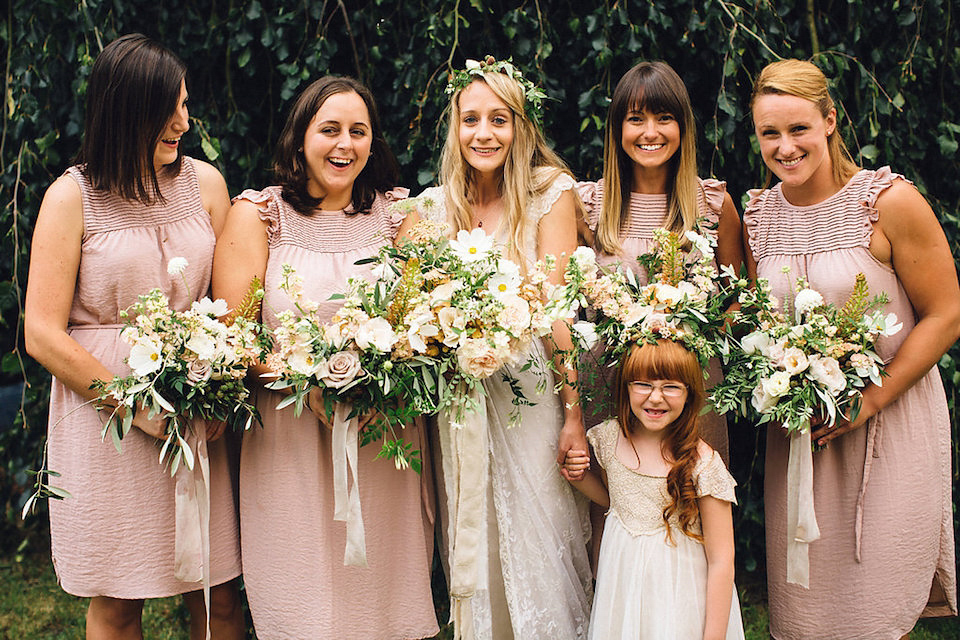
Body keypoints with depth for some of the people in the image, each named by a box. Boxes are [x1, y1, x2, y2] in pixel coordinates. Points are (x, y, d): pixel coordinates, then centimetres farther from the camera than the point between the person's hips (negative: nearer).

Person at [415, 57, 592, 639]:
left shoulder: (551, 192, -4)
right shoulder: (436, 205, 7)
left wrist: (574, 413, -17)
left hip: (533, 393, -3)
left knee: (537, 542, 2)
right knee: (473, 541, 11)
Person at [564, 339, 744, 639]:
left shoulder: (703, 464, -20)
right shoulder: (610, 437, -5)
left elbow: (720, 561, -16)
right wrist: (581, 476, -1)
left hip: (679, 598, -4)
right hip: (620, 590, 4)